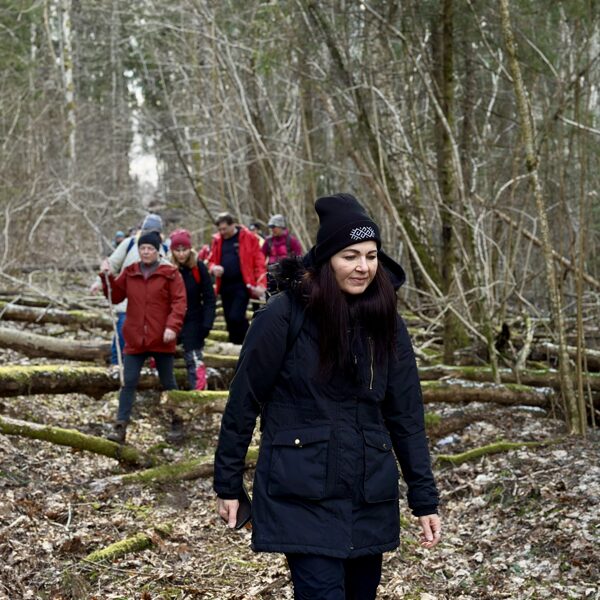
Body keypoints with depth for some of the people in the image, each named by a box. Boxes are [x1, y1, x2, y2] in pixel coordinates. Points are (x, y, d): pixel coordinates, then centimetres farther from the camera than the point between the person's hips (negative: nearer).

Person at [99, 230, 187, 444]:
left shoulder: (170, 273, -5)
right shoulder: (130, 272, 8)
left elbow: (179, 302, -10)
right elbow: (116, 296, 13)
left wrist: (172, 326, -21)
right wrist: (108, 278, -2)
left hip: (161, 339, -3)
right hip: (135, 338, 3)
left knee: (168, 383, 12)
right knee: (128, 383, -1)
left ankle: (177, 423, 27)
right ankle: (120, 427, 0)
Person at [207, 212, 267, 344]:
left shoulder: (248, 237, -4)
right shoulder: (217, 240, 10)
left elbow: (259, 261, -6)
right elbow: (211, 260, 20)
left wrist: (260, 284, -15)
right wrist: (213, 268, -5)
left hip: (242, 285, -5)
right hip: (225, 285, 5)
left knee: (235, 317, -16)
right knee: (229, 320, 10)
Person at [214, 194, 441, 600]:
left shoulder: (386, 323, 4)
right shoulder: (285, 315, -10)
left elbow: (406, 415, 6)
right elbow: (244, 401, -4)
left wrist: (425, 499, 3)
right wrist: (228, 484, -1)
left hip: (370, 498, 5)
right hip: (302, 496, -4)